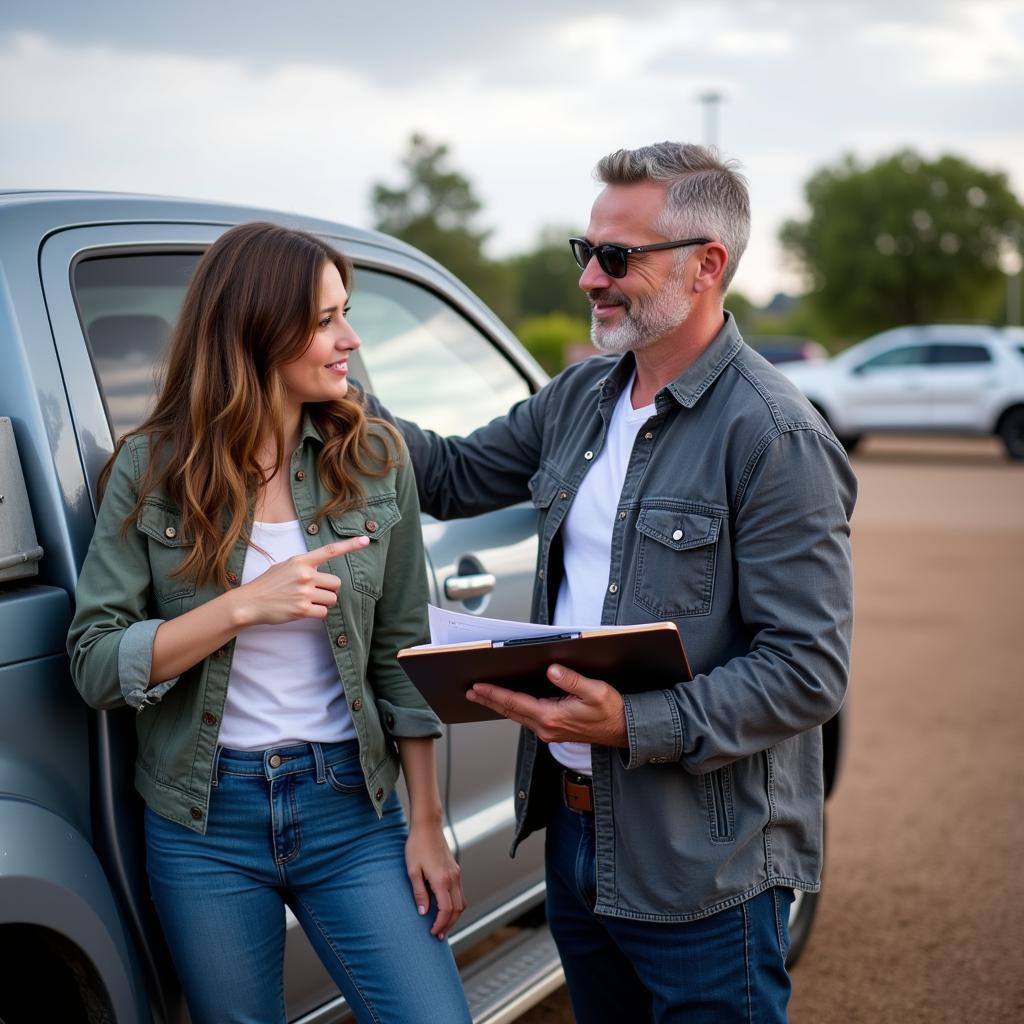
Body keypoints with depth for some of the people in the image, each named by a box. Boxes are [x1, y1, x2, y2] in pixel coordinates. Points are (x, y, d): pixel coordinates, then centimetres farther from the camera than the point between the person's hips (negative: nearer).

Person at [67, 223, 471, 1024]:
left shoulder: (375, 460, -1)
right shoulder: (153, 470, -6)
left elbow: (402, 653, 3)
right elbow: (94, 664, -9)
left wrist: (427, 825, 1)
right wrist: (245, 607, -21)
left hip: (349, 807, 1)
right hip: (205, 823, -1)